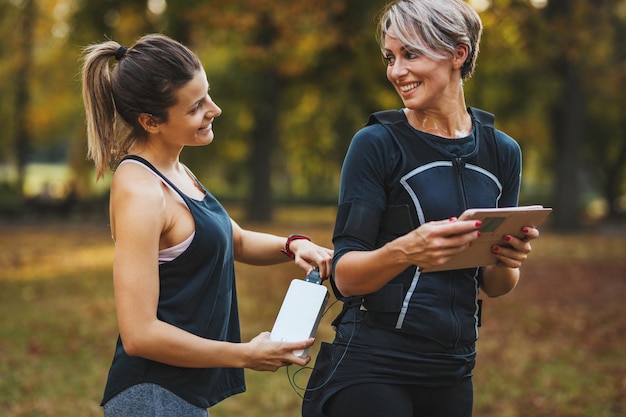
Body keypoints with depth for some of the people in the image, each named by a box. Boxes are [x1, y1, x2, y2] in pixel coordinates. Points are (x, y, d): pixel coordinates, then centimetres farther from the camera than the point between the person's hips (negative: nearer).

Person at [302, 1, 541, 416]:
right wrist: (405, 251, -30)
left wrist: (509, 262, -11)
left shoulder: (502, 151, 4)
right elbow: (345, 278, -11)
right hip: (372, 367, -4)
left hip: (454, 370, 4)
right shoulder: (377, 144, -7)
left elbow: (493, 285, 11)